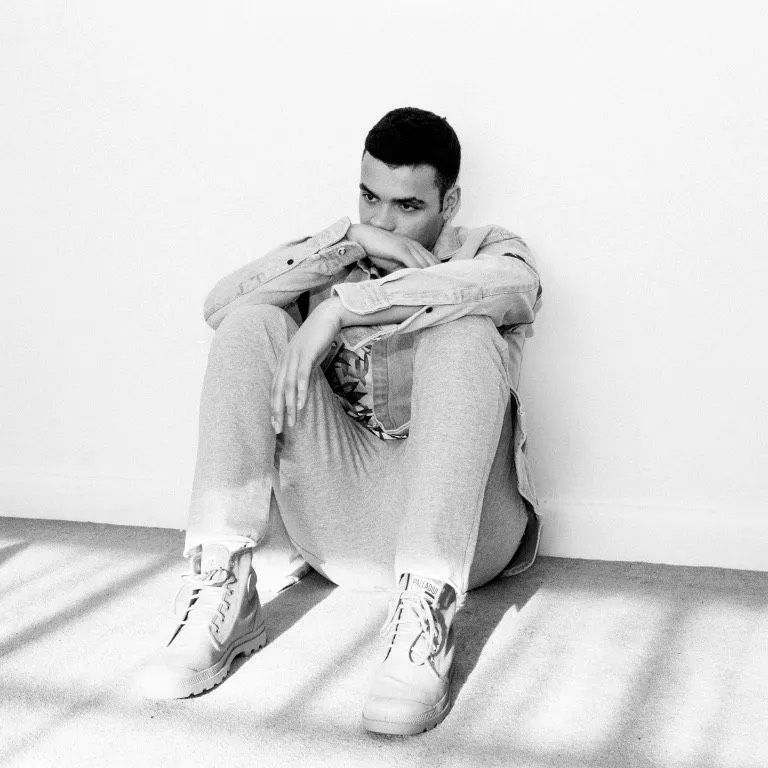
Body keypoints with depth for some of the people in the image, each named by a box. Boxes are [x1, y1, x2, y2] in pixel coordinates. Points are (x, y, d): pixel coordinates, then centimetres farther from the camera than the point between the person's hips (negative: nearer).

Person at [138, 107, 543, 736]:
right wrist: (353, 241, -9)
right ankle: (222, 596, -20)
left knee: (461, 330, -26)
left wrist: (340, 306, -23)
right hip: (338, 532, 3)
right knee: (252, 324, -12)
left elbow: (512, 283, -20)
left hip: (460, 524, -2)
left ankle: (425, 615, -36)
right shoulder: (330, 265, 18)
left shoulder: (489, 250, 9)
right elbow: (221, 304, -2)